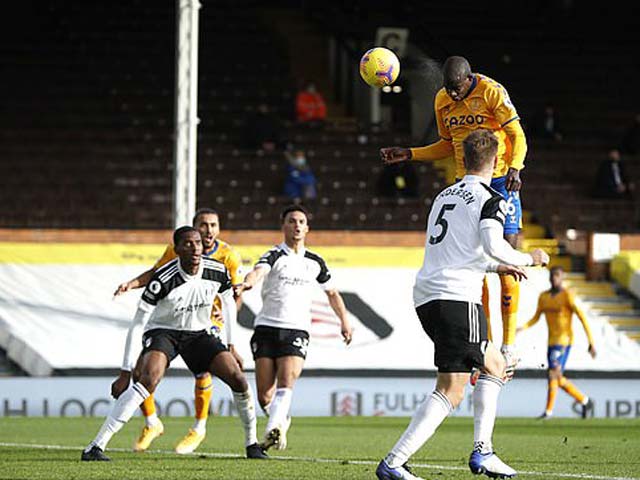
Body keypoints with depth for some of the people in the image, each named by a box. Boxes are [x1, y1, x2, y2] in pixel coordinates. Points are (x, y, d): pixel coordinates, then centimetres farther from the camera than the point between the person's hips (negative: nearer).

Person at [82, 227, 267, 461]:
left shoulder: (217, 271, -14)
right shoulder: (163, 280, -27)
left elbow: (228, 302, 9)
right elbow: (137, 325, -23)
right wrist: (126, 372, -24)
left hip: (199, 332, 5)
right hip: (161, 332, -5)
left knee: (237, 378, -9)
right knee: (149, 379, -31)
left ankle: (252, 444, 13)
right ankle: (95, 447, -34)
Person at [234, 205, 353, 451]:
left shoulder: (315, 262, 13)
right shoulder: (275, 255, 0)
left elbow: (332, 292, 29)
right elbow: (259, 271, -23)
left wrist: (344, 320, 19)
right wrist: (245, 284, -46)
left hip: (297, 330, 1)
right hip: (267, 327, -1)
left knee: (286, 382, -23)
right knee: (265, 395, -2)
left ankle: (273, 429, -36)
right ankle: (282, 421, 27)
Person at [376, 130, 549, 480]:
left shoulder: (444, 195, 21)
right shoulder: (490, 200, -3)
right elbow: (493, 245, -19)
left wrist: (495, 267, 37)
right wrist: (528, 259, -1)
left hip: (426, 297, 9)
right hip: (457, 297, -9)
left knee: (494, 365, 23)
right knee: (450, 393, -9)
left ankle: (482, 451, 15)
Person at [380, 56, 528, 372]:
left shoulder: (492, 92, -12)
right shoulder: (442, 101, 7)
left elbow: (517, 136, -10)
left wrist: (514, 169, -27)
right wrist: (409, 154, 10)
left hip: (500, 182, -6)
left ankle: (509, 346, -5)